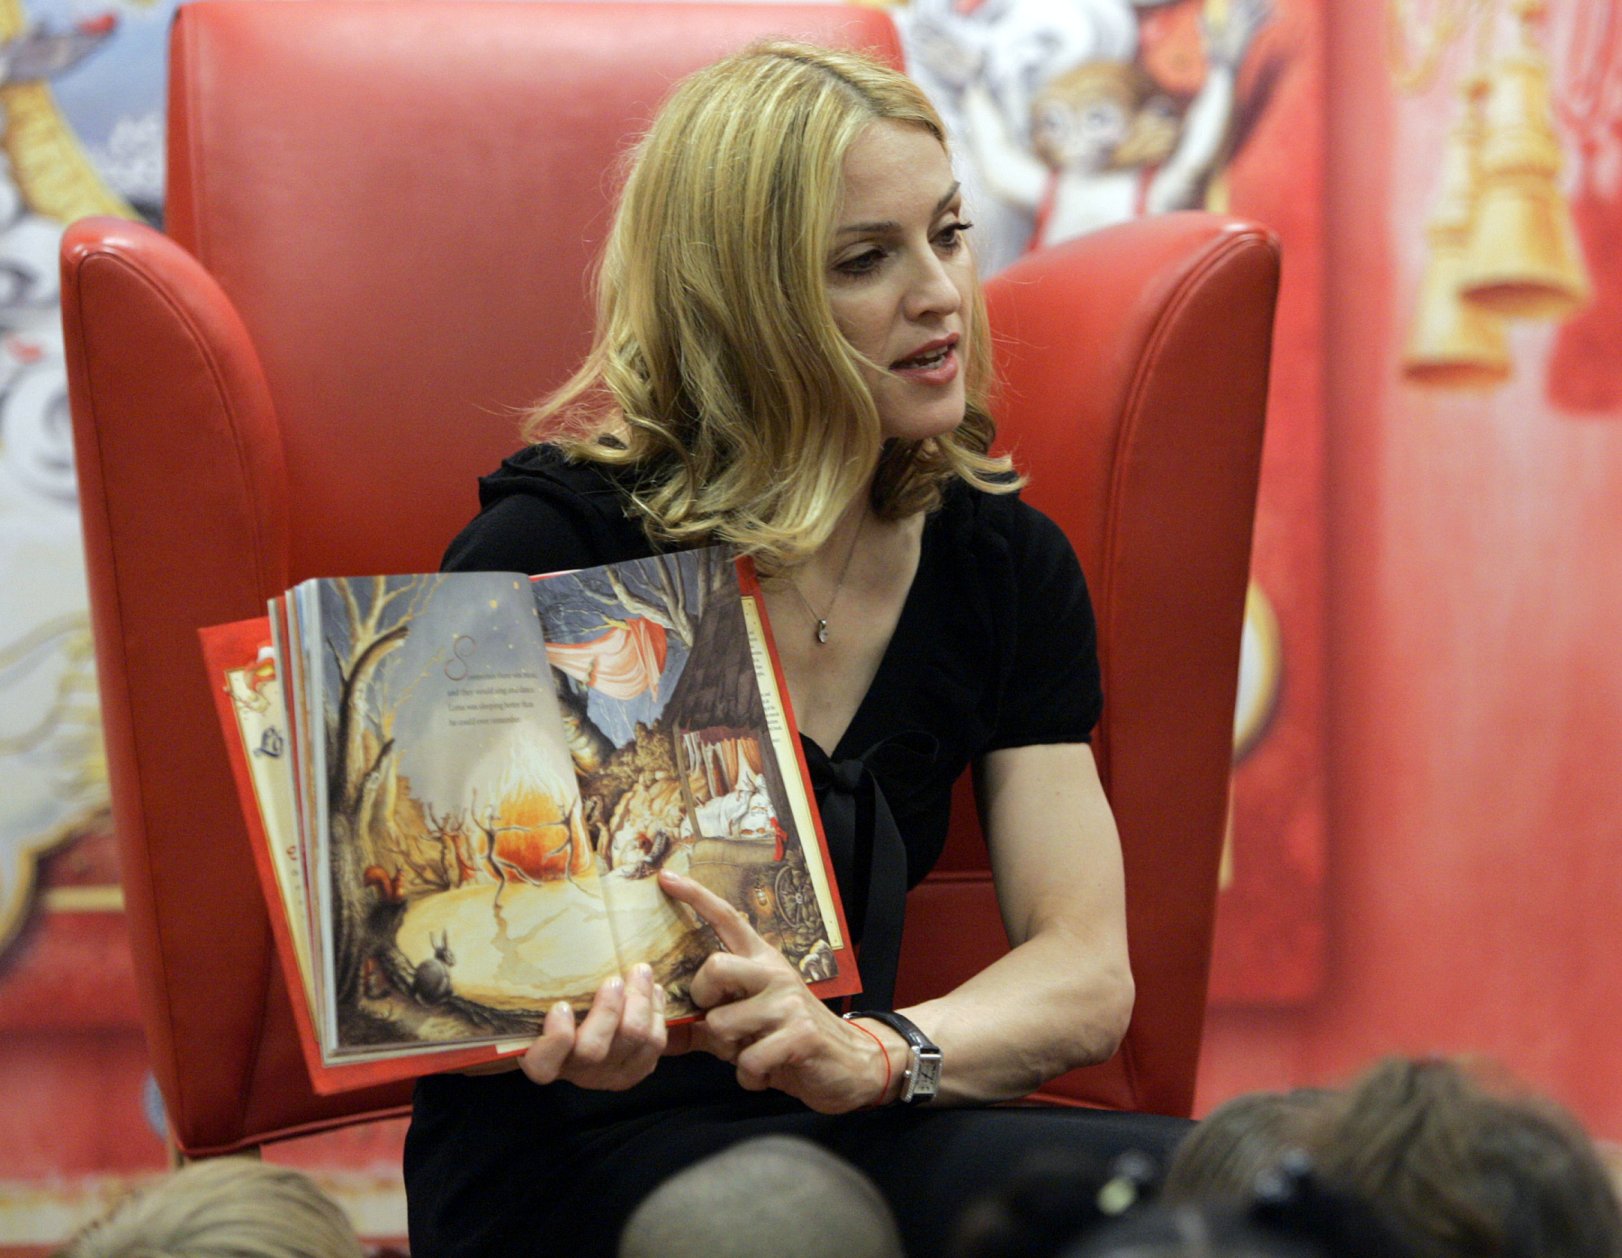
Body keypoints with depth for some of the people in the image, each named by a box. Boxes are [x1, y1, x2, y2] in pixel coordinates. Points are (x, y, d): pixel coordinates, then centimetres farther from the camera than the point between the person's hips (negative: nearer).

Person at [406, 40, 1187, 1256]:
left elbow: (1088, 975, -1)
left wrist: (864, 1054, -23)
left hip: (839, 1129, 6)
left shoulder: (1006, 565, 6)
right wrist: (565, 1033, -32)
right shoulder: (554, 543, -9)